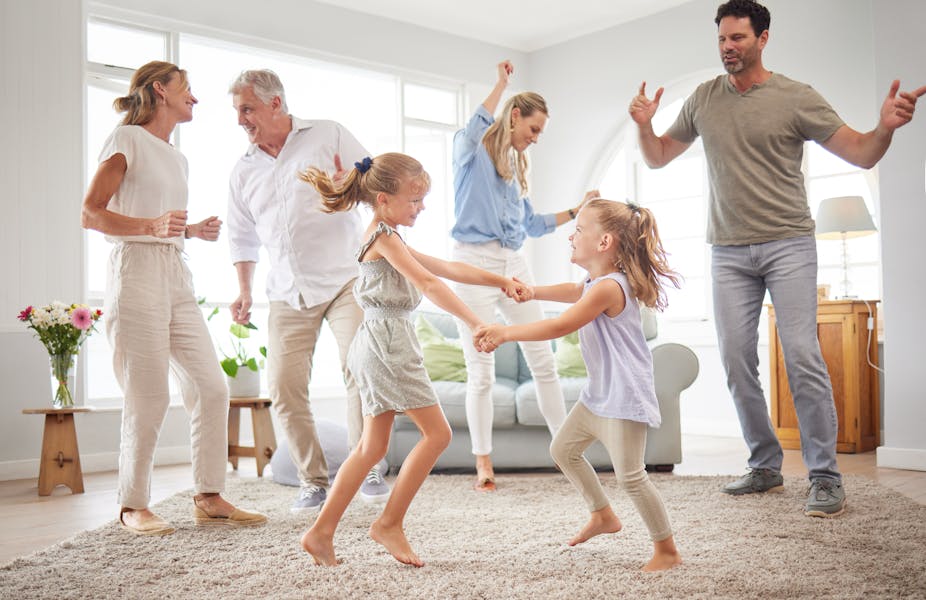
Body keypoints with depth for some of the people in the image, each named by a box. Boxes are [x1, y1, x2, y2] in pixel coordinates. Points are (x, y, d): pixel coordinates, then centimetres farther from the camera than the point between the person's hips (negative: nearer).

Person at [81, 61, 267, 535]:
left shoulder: (176, 157, 22)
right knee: (148, 400, -6)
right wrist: (151, 226, -21)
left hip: (176, 277, 8)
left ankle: (208, 498, 8)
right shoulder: (127, 139, -1)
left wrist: (194, 231, 11)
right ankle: (133, 506, 9)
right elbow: (90, 214, -8)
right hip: (136, 271, -8)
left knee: (211, 387, 0)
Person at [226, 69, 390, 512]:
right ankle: (313, 481, 8)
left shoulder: (328, 135, 3)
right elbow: (243, 238, 22)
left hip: (343, 278, -3)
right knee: (284, 387, -4)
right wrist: (244, 292, 13)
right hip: (288, 294, 4)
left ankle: (367, 471, -4)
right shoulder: (243, 171, 14)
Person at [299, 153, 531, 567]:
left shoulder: (387, 239, 21)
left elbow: (448, 268, 19)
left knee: (373, 446, 11)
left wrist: (500, 281, 13)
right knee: (436, 431, -4)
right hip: (388, 342, -10)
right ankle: (389, 523, 1)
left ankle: (322, 530, 11)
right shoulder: (385, 237, -10)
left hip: (379, 345, 10)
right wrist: (475, 323, -21)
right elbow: (428, 284, -19)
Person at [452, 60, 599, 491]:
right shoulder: (472, 152, -1)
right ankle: (484, 465, 7)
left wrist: (576, 212, 20)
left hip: (513, 264, 7)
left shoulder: (515, 165, 19)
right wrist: (501, 83, -20)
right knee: (481, 371, -2)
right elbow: (471, 133, -27)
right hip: (475, 262, -7)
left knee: (543, 361, 6)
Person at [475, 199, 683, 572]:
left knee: (629, 475, -10)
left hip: (624, 397, -11)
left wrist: (506, 332, -27)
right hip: (599, 393, 11)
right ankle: (602, 515, 34)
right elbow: (571, 292, 34)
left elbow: (560, 326, -30)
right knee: (563, 450, 19)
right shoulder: (596, 283, 9)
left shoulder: (608, 287, -23)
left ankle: (667, 550, 5)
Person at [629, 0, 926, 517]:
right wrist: (645, 126, -3)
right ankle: (766, 467, 15)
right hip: (729, 251, 4)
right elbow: (658, 158, 17)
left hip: (788, 245, -3)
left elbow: (860, 154, -2)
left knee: (803, 357, -11)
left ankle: (826, 478, -1)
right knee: (737, 361, 2)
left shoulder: (796, 97, -1)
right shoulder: (704, 100, 10)